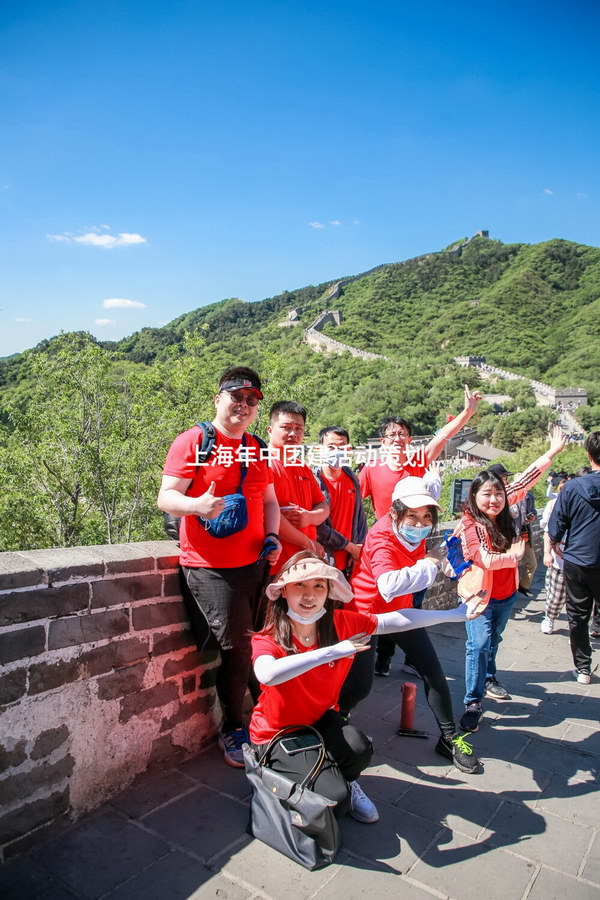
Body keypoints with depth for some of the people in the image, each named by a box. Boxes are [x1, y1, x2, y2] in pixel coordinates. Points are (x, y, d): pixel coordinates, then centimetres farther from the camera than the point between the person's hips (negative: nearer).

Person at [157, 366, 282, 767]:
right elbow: (166, 497, -10)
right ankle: (232, 732, 17)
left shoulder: (257, 448, 14)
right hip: (210, 566, -6)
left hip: (254, 563, 6)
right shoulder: (193, 441, -6)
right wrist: (198, 505, -31)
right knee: (238, 648, -5)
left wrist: (271, 537, 4)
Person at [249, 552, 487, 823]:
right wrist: (332, 651, -46)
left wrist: (455, 614, -8)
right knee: (335, 799, -22)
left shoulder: (342, 623, -13)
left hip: (321, 719, 4)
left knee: (359, 749, -27)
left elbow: (396, 620, -8)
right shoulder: (267, 639, -25)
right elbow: (268, 675, -48)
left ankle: (346, 781, 8)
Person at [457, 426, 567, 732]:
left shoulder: (502, 514, -4)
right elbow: (484, 559, -30)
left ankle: (488, 678, 45)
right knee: (479, 645, -12)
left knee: (493, 641, 23)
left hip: (505, 594, 7)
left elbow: (524, 481, 0)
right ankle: (473, 702, -3)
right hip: (479, 594, -7)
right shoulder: (470, 525, -22)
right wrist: (514, 555, -16)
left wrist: (552, 453, 4)